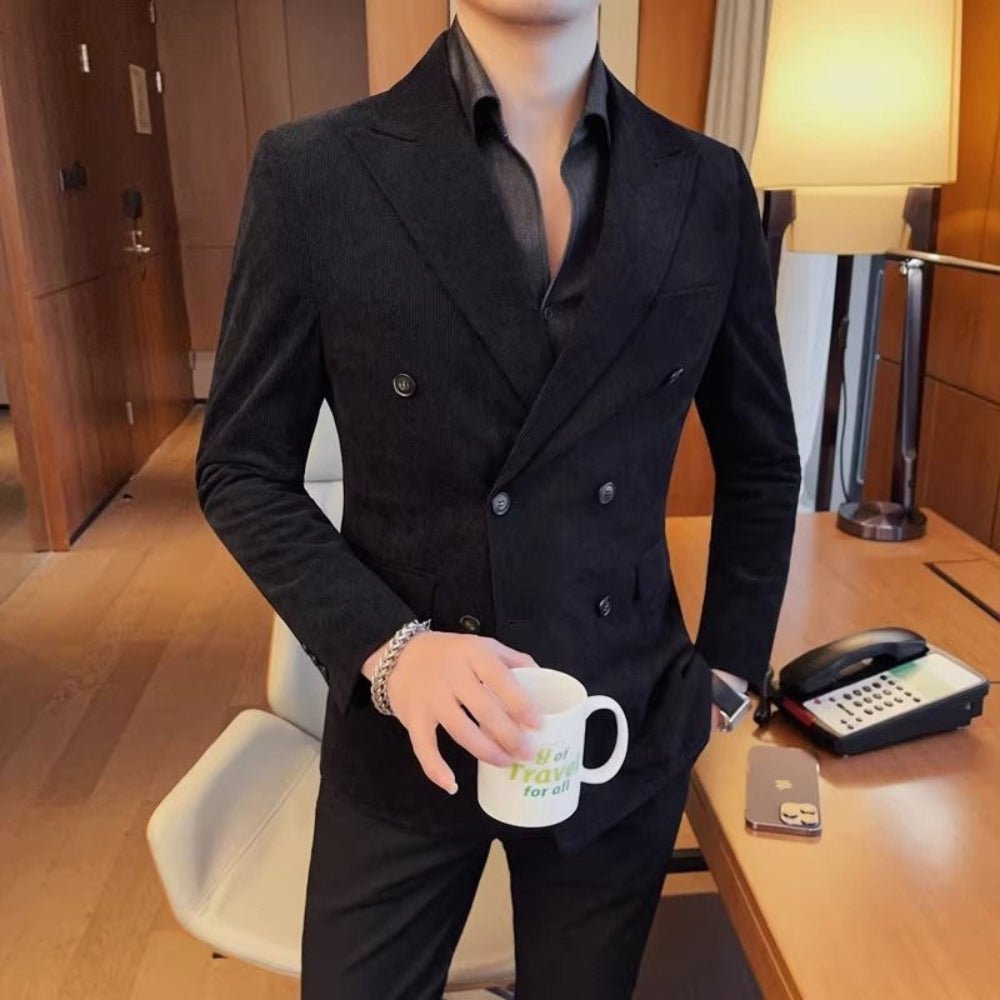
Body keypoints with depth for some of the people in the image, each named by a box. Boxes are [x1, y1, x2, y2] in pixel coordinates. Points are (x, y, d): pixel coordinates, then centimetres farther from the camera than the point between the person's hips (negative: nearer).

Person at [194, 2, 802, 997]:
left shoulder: (706, 185, -2)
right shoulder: (315, 171, -9)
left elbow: (761, 463, 8)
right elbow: (242, 470, -4)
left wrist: (727, 674, 6)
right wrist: (385, 647, -18)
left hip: (625, 734, 3)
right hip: (409, 736, -1)